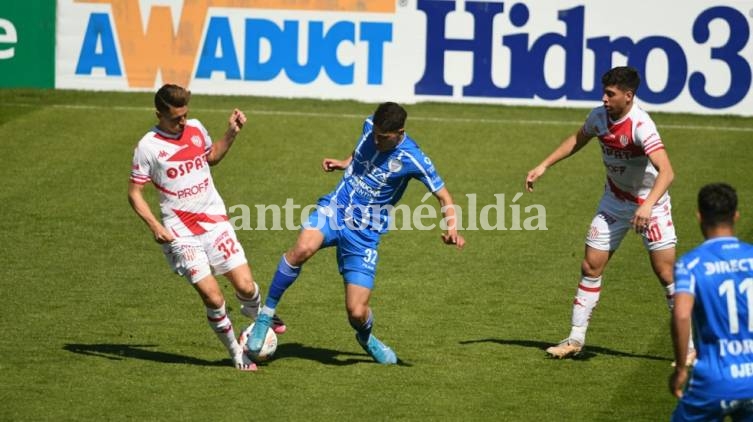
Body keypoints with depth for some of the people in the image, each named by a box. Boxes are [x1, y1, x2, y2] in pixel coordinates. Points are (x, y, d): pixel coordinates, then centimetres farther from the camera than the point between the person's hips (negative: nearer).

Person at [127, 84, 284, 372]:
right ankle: (236, 354, 11)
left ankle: (255, 312, 33)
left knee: (245, 286, -4)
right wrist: (155, 226, -18)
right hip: (181, 235, -4)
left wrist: (232, 133, 9)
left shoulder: (196, 128, 4)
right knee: (213, 298, -10)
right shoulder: (148, 147, -11)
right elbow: (134, 193, -6)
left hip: (215, 222, 4)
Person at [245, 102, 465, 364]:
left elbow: (443, 197, -6)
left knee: (356, 312, -8)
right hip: (334, 209, 2)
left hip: (365, 234, -2)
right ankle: (266, 315, -19)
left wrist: (451, 229, -22)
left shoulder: (413, 160, -13)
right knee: (303, 248, -34)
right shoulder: (370, 126, 0)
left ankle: (366, 338, 32)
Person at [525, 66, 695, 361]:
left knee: (665, 273, -7)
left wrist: (648, 206, -55)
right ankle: (575, 339, 14)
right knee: (591, 267, 3)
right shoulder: (599, 116, -9)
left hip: (650, 203, -6)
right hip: (615, 201, 6)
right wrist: (544, 165, 11)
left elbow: (666, 172, -41)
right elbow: (578, 139, 15)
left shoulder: (641, 125, -29)